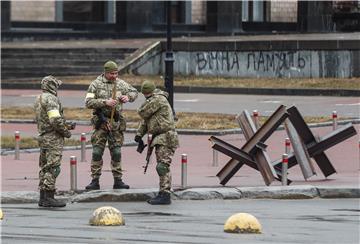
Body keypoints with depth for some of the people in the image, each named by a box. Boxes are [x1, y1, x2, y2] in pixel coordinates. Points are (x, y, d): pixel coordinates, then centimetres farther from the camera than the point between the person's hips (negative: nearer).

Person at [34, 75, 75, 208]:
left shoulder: (38, 100, 16)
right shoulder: (51, 98, -14)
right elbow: (55, 120, -24)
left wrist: (66, 126, 17)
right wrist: (66, 132, -9)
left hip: (42, 136, 10)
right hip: (53, 137, -10)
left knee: (44, 167, 12)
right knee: (52, 168, -9)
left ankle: (43, 197, 14)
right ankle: (48, 197, -12)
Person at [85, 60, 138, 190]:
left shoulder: (120, 83, 5)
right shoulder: (96, 84, -4)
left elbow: (134, 92, 17)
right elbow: (88, 102, -11)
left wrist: (128, 97, -6)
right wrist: (105, 102, -21)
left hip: (116, 122, 3)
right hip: (101, 121, -3)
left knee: (116, 152, 6)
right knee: (97, 152, -3)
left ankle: (118, 180, 11)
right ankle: (95, 180, 1)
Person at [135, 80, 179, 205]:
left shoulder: (159, 99, -11)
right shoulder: (153, 100, 21)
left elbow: (142, 112, -13)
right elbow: (145, 120, 24)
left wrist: (149, 100, 4)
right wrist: (139, 133, 12)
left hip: (166, 137, -11)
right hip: (160, 138, 11)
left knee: (162, 166, -16)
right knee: (162, 167, 11)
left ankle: (165, 195, -20)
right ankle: (163, 194, 15)